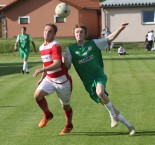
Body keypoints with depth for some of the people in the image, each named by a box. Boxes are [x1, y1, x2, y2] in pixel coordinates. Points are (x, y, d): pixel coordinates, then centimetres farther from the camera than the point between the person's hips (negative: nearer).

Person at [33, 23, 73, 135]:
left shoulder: (55, 46, -18)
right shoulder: (42, 47, 8)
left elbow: (57, 64, -31)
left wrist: (41, 70, -40)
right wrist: (42, 78, 23)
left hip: (62, 80, -6)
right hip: (49, 79, 6)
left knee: (65, 106, 8)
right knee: (37, 95, -16)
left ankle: (69, 125, 34)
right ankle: (47, 115, 9)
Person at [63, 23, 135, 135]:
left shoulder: (94, 44, 2)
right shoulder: (70, 49, 4)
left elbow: (110, 38, 7)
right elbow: (67, 66, 1)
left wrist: (120, 29, -5)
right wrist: (64, 60, -21)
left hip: (99, 75, -2)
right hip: (88, 82, 2)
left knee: (100, 92, -35)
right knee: (106, 103, 1)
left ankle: (113, 116, -11)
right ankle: (128, 125, 13)